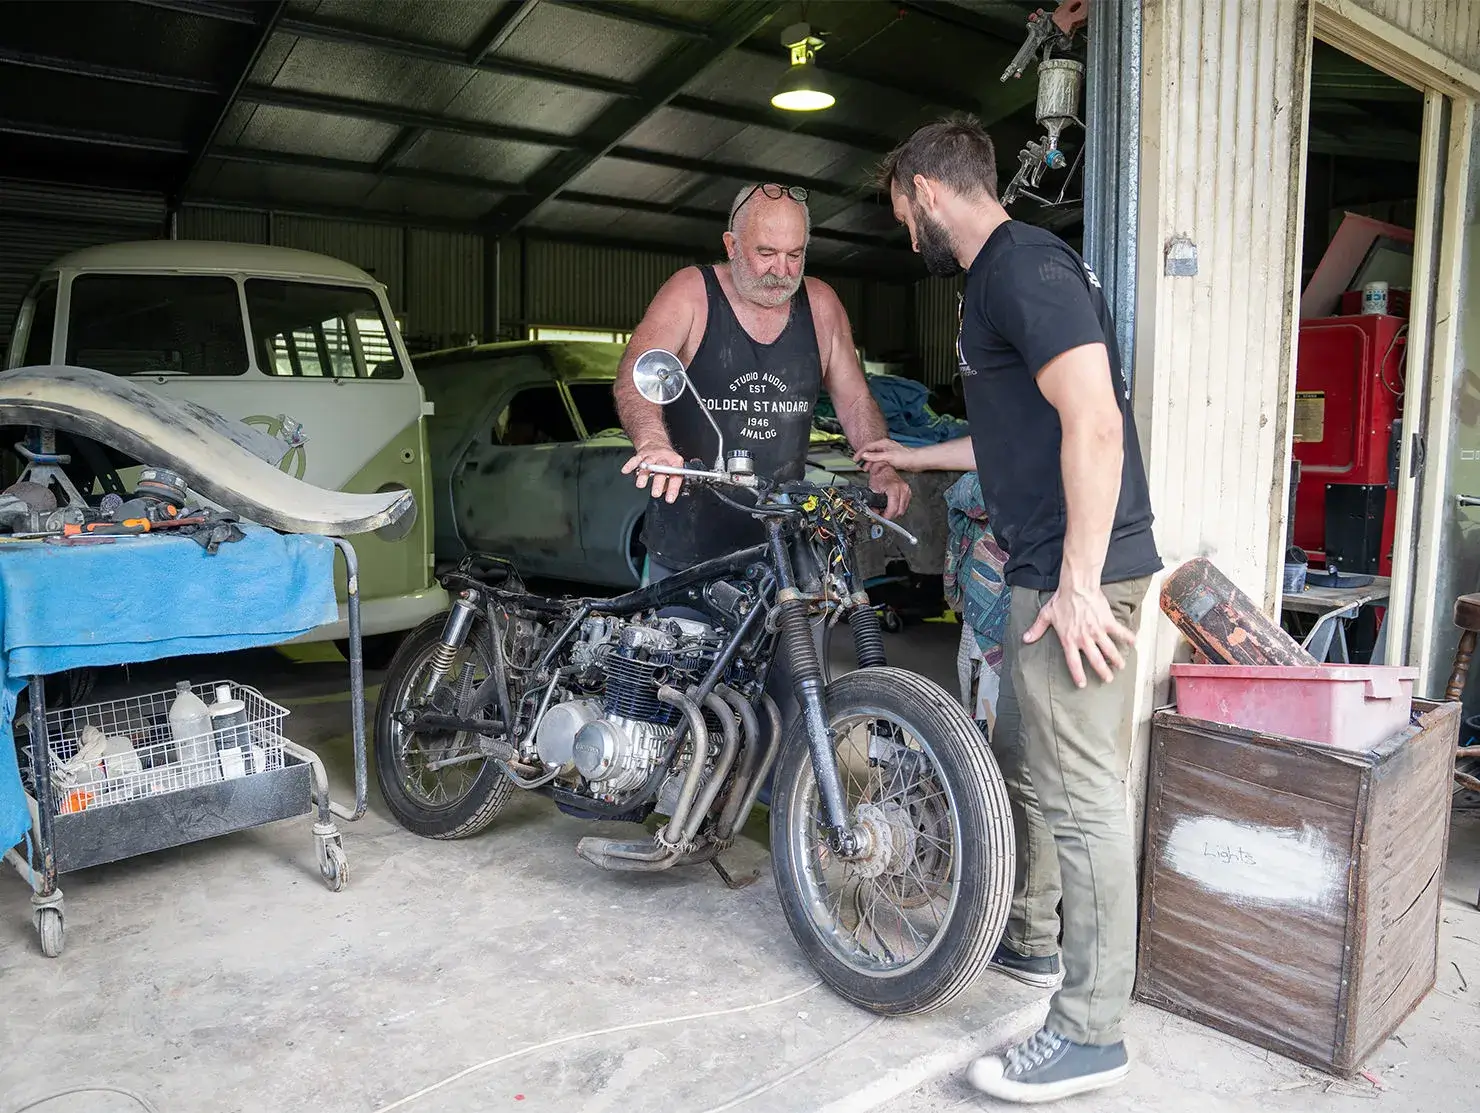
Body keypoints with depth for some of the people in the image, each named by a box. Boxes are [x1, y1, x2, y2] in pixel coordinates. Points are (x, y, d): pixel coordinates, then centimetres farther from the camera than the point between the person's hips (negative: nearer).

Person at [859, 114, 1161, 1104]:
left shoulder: (1025, 267, -13)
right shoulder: (1000, 276, 20)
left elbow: (1093, 425, -23)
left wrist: (1078, 583, -23)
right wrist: (912, 457, 38)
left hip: (1079, 577, -11)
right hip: (1046, 572, 11)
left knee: (1079, 794, -4)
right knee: (1022, 762, 20)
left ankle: (1091, 1032, 9)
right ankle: (1026, 939, 38)